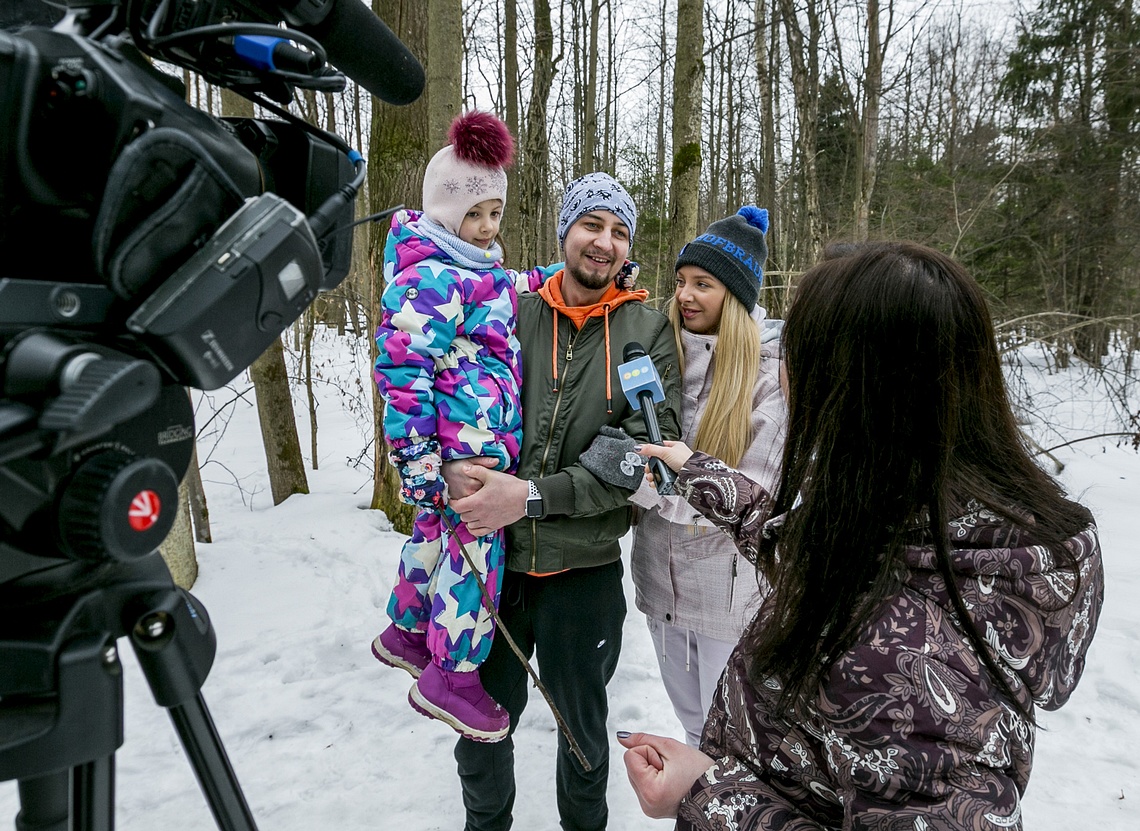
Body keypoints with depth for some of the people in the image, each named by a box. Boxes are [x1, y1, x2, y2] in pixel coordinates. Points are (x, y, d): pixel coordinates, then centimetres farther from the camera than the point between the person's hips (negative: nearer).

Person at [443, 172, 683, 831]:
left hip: (584, 568, -1)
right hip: (491, 559, 2)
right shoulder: (513, 314, -3)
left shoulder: (649, 331, -6)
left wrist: (532, 496, -21)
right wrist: (454, 465, -18)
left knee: (583, 731, 22)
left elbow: (647, 450, -14)